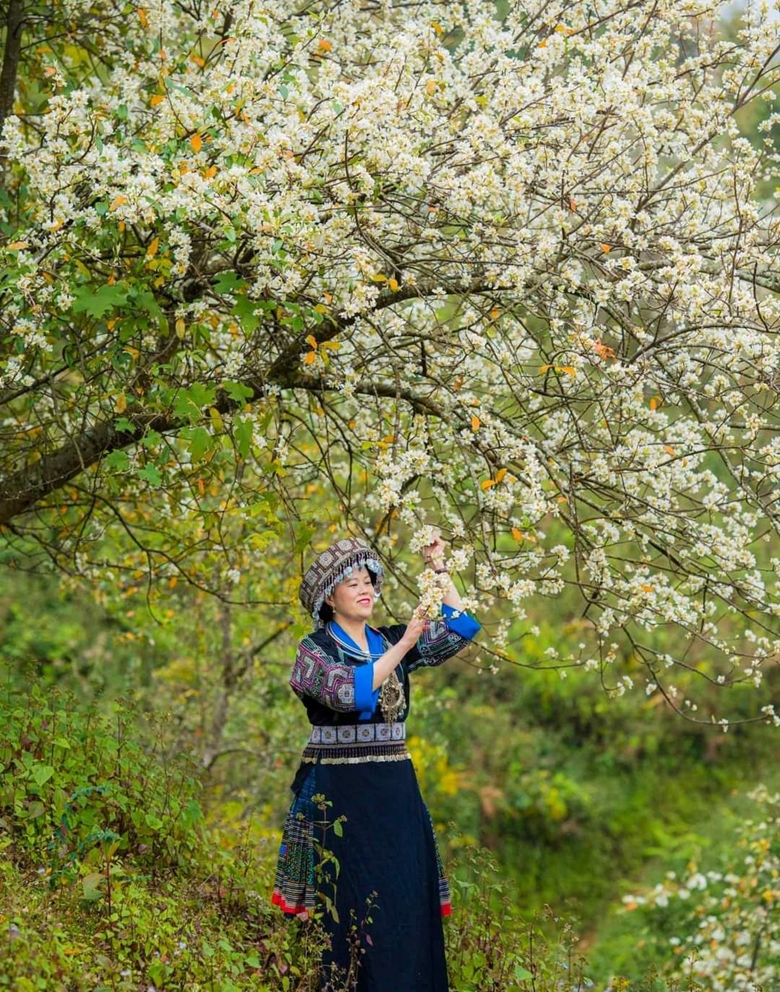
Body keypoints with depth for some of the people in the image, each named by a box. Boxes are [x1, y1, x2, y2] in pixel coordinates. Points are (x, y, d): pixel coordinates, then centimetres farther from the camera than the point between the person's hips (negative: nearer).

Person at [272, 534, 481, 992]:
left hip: (396, 789, 5)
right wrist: (404, 644, -22)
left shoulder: (390, 641, 11)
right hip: (340, 792, -5)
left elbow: (460, 628, 4)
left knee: (409, 901, 3)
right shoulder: (314, 650, -3)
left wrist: (439, 569, -4)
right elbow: (350, 692, -21)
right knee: (356, 907, -5)